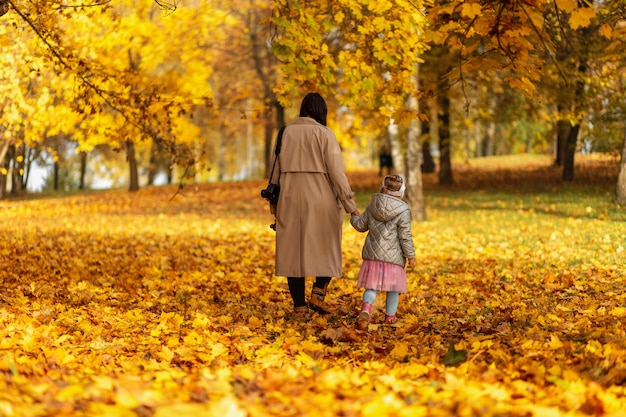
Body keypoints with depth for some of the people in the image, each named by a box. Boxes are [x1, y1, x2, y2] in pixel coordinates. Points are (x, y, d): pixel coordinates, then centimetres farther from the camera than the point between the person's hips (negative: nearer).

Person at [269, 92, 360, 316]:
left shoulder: (286, 132, 6)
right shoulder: (324, 134, -5)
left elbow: (275, 170, 9)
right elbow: (336, 171, -10)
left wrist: (274, 204, 17)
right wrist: (350, 204, -5)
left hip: (290, 199, 3)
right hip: (320, 199, -3)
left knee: (292, 250, 9)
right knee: (327, 248, 13)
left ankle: (299, 305, 9)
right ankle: (318, 294, -1)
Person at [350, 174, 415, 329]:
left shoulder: (372, 207, 4)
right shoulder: (403, 211, -8)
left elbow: (361, 225, 15)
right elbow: (405, 236, -9)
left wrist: (353, 218, 37)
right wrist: (410, 255, 0)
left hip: (372, 254, 3)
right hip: (393, 257, -3)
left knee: (371, 287, 3)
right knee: (393, 288, 13)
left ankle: (366, 309, -23)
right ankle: (390, 317, 21)